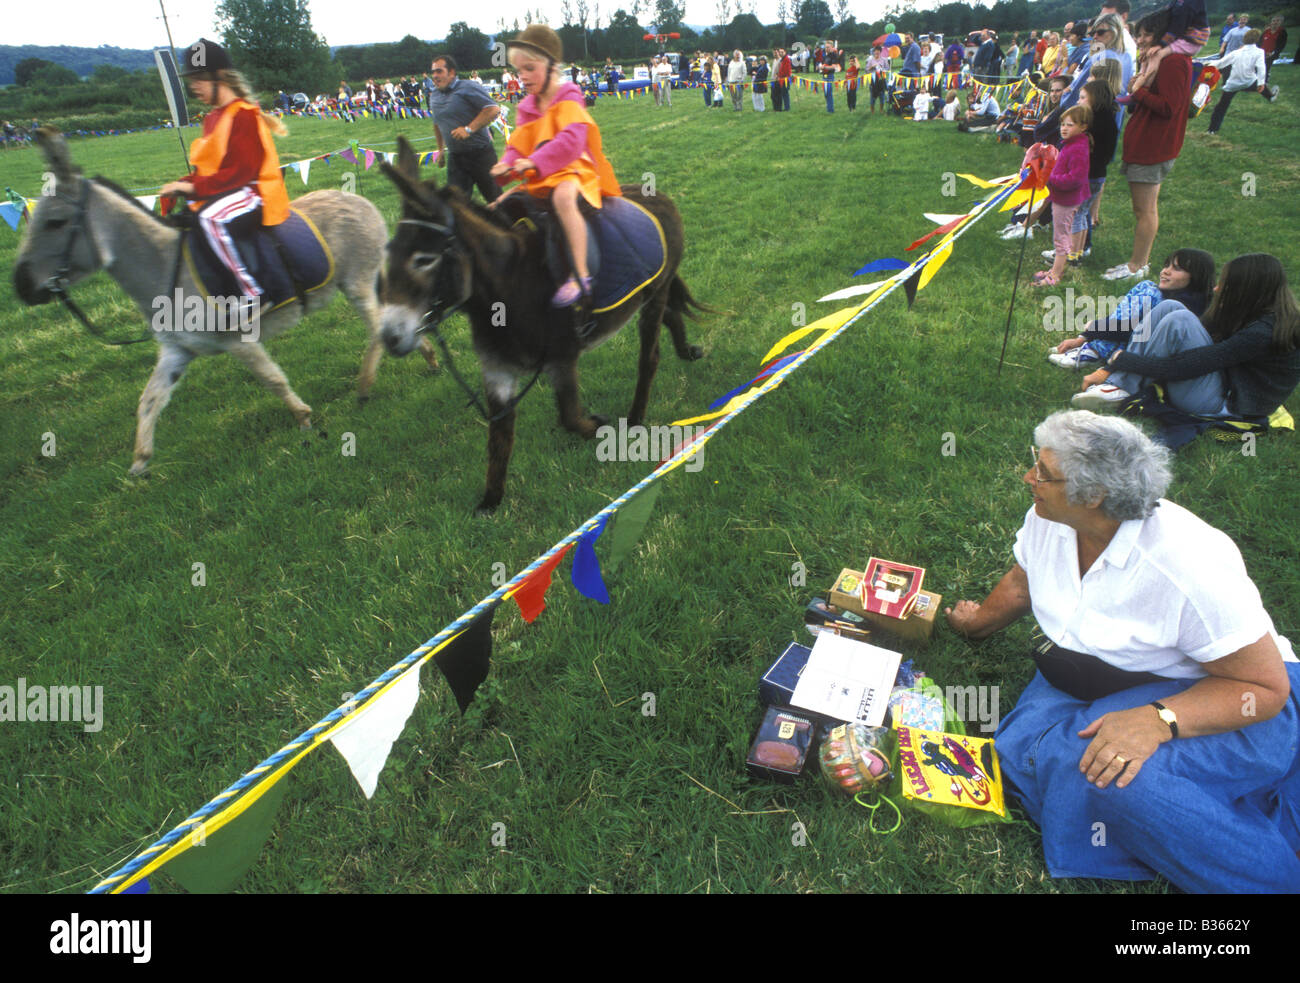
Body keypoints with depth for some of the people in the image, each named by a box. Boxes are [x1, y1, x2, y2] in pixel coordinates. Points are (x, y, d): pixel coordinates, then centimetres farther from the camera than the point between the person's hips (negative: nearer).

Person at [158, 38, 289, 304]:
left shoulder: (243, 115, -13)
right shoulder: (213, 118, 16)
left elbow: (242, 170, -20)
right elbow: (207, 167, 20)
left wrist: (195, 187, -20)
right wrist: (183, 185, 1)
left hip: (253, 192, -10)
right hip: (217, 194, 10)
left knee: (210, 217, -37)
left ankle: (252, 291, -35)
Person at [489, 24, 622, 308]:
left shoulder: (568, 99, -7)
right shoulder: (526, 108, 14)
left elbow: (571, 141, -21)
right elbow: (518, 145, 15)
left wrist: (534, 162, -29)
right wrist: (508, 164, -10)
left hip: (573, 170, -8)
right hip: (538, 178, 9)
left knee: (563, 196, -41)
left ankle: (581, 276, -45)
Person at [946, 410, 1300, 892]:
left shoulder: (1189, 567, -29)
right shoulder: (1048, 520, -9)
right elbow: (1022, 581, 14)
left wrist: (1157, 721, -37)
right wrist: (980, 622, 27)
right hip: (1097, 682, 7)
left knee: (1109, 775, -34)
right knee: (1035, 753, -22)